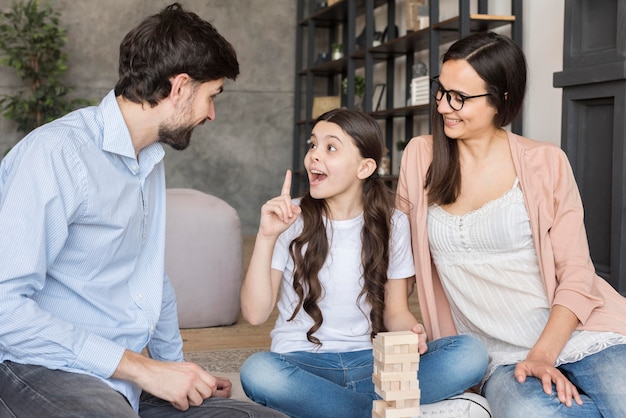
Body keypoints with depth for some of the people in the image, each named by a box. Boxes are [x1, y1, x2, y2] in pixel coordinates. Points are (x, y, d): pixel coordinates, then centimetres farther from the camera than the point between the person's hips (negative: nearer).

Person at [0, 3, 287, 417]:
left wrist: (178, 367, 13)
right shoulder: (57, 151, -16)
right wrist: (141, 367, -19)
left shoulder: (152, 160, 13)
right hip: (45, 369, -7)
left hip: (128, 377, 8)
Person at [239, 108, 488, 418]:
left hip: (370, 361, 2)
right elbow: (255, 313, -8)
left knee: (470, 354, -22)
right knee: (257, 371, -36)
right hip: (303, 364, -1)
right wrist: (266, 237, -18)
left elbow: (395, 309, 9)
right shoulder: (291, 219, -2)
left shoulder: (391, 224, 4)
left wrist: (411, 334, -14)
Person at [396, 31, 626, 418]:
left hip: (579, 334, -1)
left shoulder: (547, 163, -1)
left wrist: (543, 355, -15)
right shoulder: (421, 157, 5)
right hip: (501, 358, 1)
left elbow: (576, 274, -2)